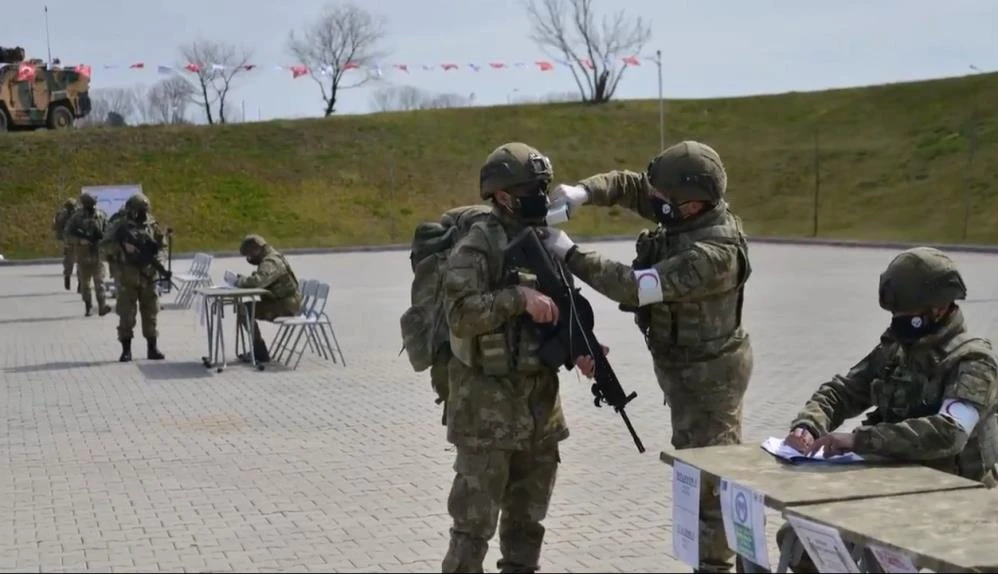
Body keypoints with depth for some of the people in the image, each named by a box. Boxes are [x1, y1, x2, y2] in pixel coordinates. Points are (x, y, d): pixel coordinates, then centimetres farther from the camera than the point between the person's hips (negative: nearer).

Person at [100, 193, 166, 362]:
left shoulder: (152, 224, 6)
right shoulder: (120, 226, -4)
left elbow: (161, 243, 15)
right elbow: (105, 245, -8)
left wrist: (156, 254, -5)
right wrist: (121, 244, -23)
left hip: (148, 275, 3)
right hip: (128, 276, -3)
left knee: (150, 312, 7)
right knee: (126, 313, -1)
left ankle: (152, 348, 14)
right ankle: (126, 350, 6)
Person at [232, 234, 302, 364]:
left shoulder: (271, 262, -21)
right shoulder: (269, 258, 12)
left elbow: (257, 281, -36)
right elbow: (259, 281, 17)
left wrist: (239, 281, -18)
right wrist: (243, 280, -2)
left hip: (285, 306, -10)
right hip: (279, 301, 10)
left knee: (245, 311, -16)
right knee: (242, 307, 8)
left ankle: (261, 353, -8)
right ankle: (256, 349, 11)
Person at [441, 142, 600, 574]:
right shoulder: (477, 245, -13)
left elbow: (562, 310, 15)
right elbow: (460, 314, -24)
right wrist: (520, 296, -27)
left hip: (540, 397, 7)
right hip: (488, 401, -7)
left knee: (528, 516, 16)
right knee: (475, 521, -3)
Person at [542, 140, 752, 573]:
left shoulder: (713, 254, -33)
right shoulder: (687, 212, -6)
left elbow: (637, 288, -34)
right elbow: (628, 184, 6)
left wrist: (569, 254, -29)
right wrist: (581, 192, -14)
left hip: (707, 372, -10)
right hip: (687, 364, 10)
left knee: (709, 472, -1)